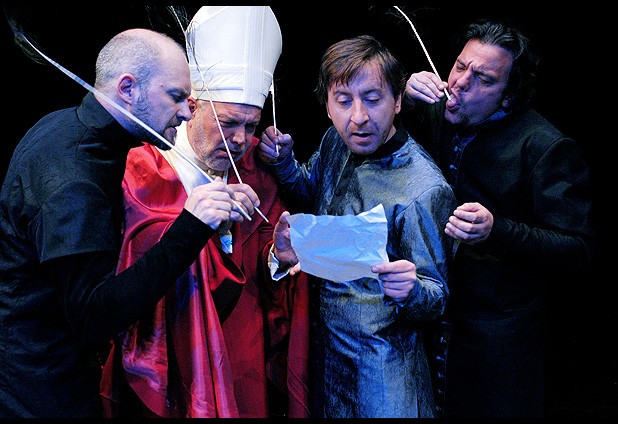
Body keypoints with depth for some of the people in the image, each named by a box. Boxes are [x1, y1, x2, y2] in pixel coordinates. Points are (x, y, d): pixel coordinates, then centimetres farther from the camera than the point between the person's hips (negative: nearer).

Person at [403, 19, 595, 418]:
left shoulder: (547, 146, -18)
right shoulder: (437, 117, 1)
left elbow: (577, 251, -20)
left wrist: (497, 231, -36)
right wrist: (406, 100, -14)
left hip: (500, 335, -5)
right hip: (431, 315, 5)